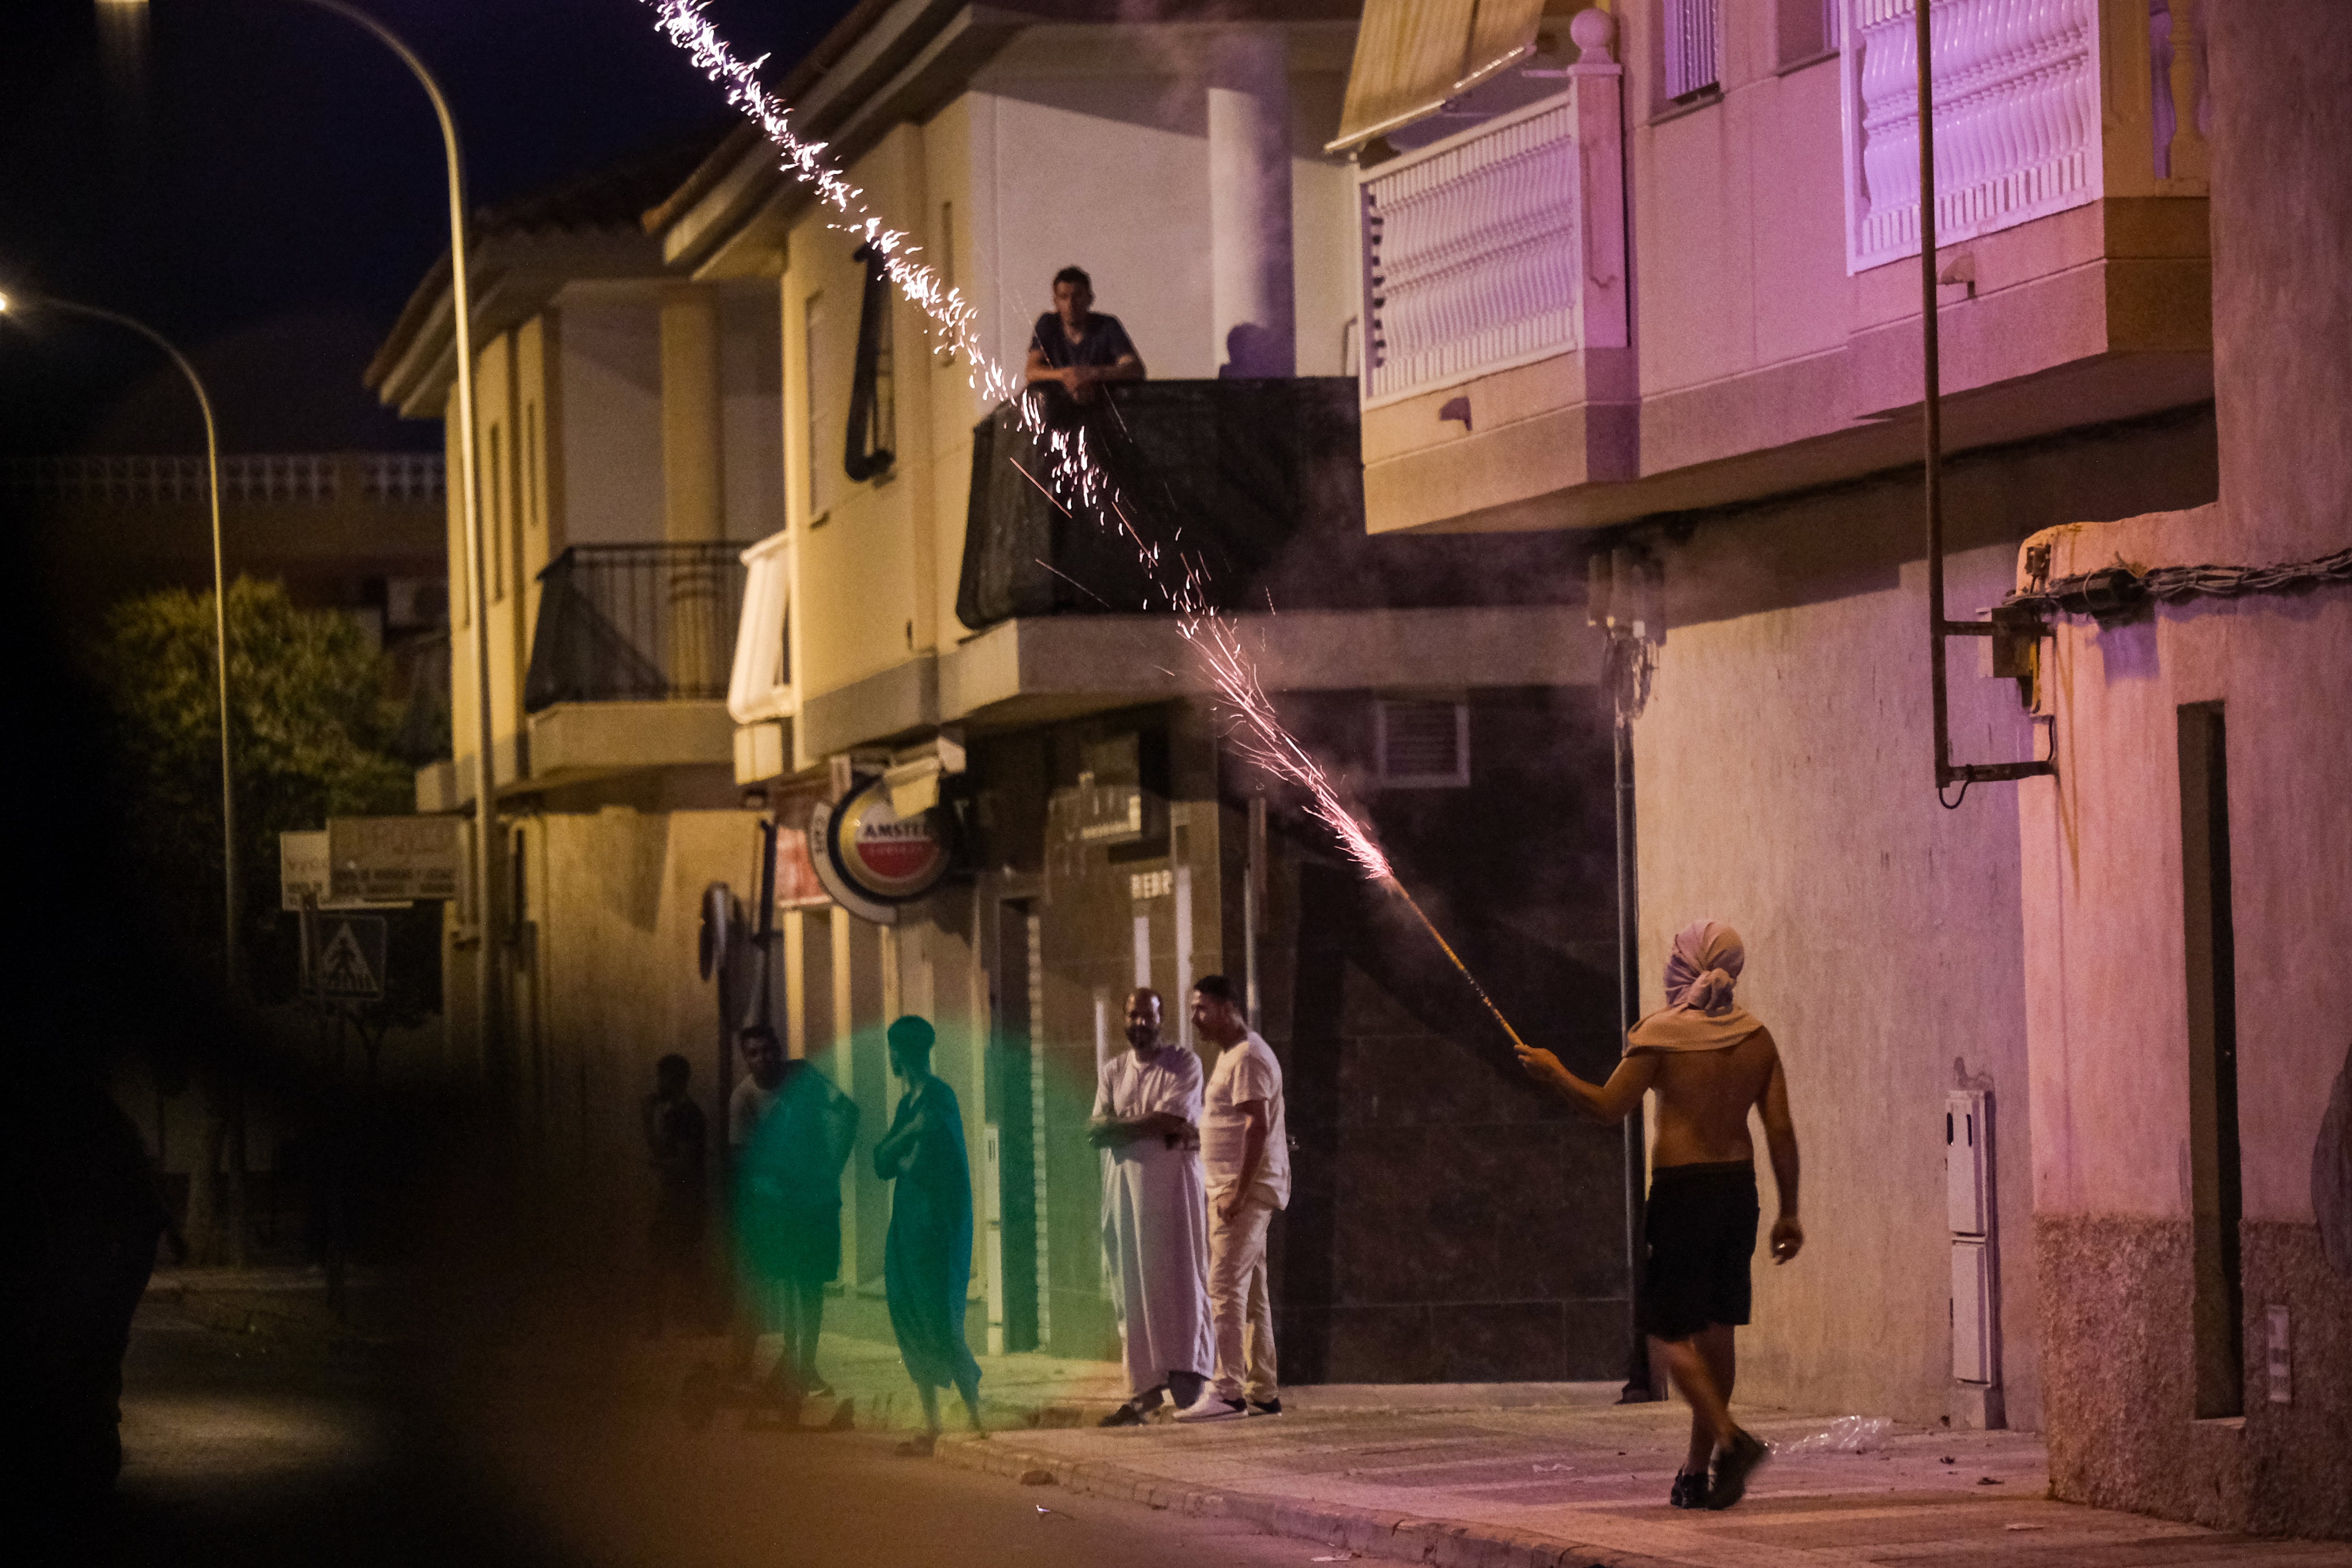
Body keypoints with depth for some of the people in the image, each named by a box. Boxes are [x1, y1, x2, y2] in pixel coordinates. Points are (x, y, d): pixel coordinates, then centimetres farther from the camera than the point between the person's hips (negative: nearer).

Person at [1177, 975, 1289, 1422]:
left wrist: (1238, 1191, -25)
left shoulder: (1248, 1058, -14)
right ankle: (1262, 1392, 14)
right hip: (1234, 1190, 11)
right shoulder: (1230, 1055, 20)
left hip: (1246, 1190, -11)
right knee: (1251, 1294, 11)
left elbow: (1258, 1126, -22)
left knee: (1225, 1288, -15)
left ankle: (1228, 1391, -19)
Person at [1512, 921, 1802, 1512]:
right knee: (1715, 1327, 12)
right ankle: (1696, 1470, 15)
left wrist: (1554, 1074, 5)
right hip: (1738, 1189, 5)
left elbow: (1609, 1107, -11)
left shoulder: (1661, 1033, -9)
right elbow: (1781, 1131, 3)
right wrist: (1789, 1213, 9)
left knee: (1670, 1331, -1)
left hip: (1681, 1191, -5)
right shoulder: (1755, 1038, 5)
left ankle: (1730, 1439, -22)